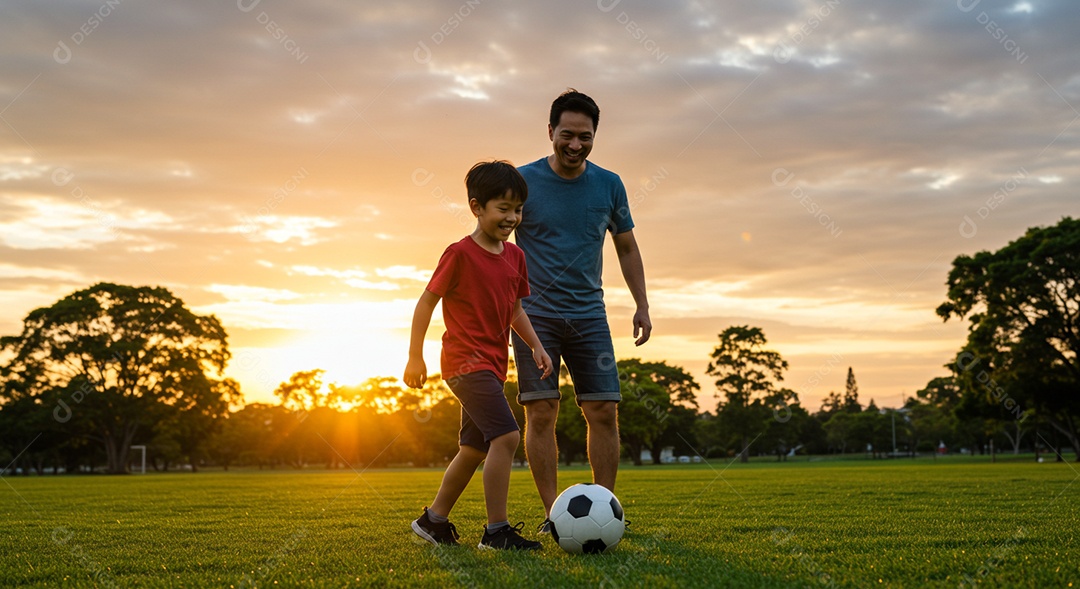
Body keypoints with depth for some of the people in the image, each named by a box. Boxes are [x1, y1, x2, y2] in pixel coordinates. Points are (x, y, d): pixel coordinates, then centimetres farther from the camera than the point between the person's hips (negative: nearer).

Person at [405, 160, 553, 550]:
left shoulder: (514, 256, 10)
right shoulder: (460, 253, -11)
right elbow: (427, 301, -7)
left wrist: (536, 346, 10)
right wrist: (415, 357, -8)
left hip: (492, 365, 9)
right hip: (466, 361, -9)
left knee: (474, 449, 15)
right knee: (507, 435, -20)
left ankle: (434, 521, 30)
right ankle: (497, 531, -14)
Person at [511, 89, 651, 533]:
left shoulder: (609, 185, 6)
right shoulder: (522, 181, -2)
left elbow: (627, 248, 16)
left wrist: (642, 305, 9)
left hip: (588, 315, 3)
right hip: (534, 315, -2)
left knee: (604, 412, -3)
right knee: (541, 413, -7)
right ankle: (552, 514, -1)